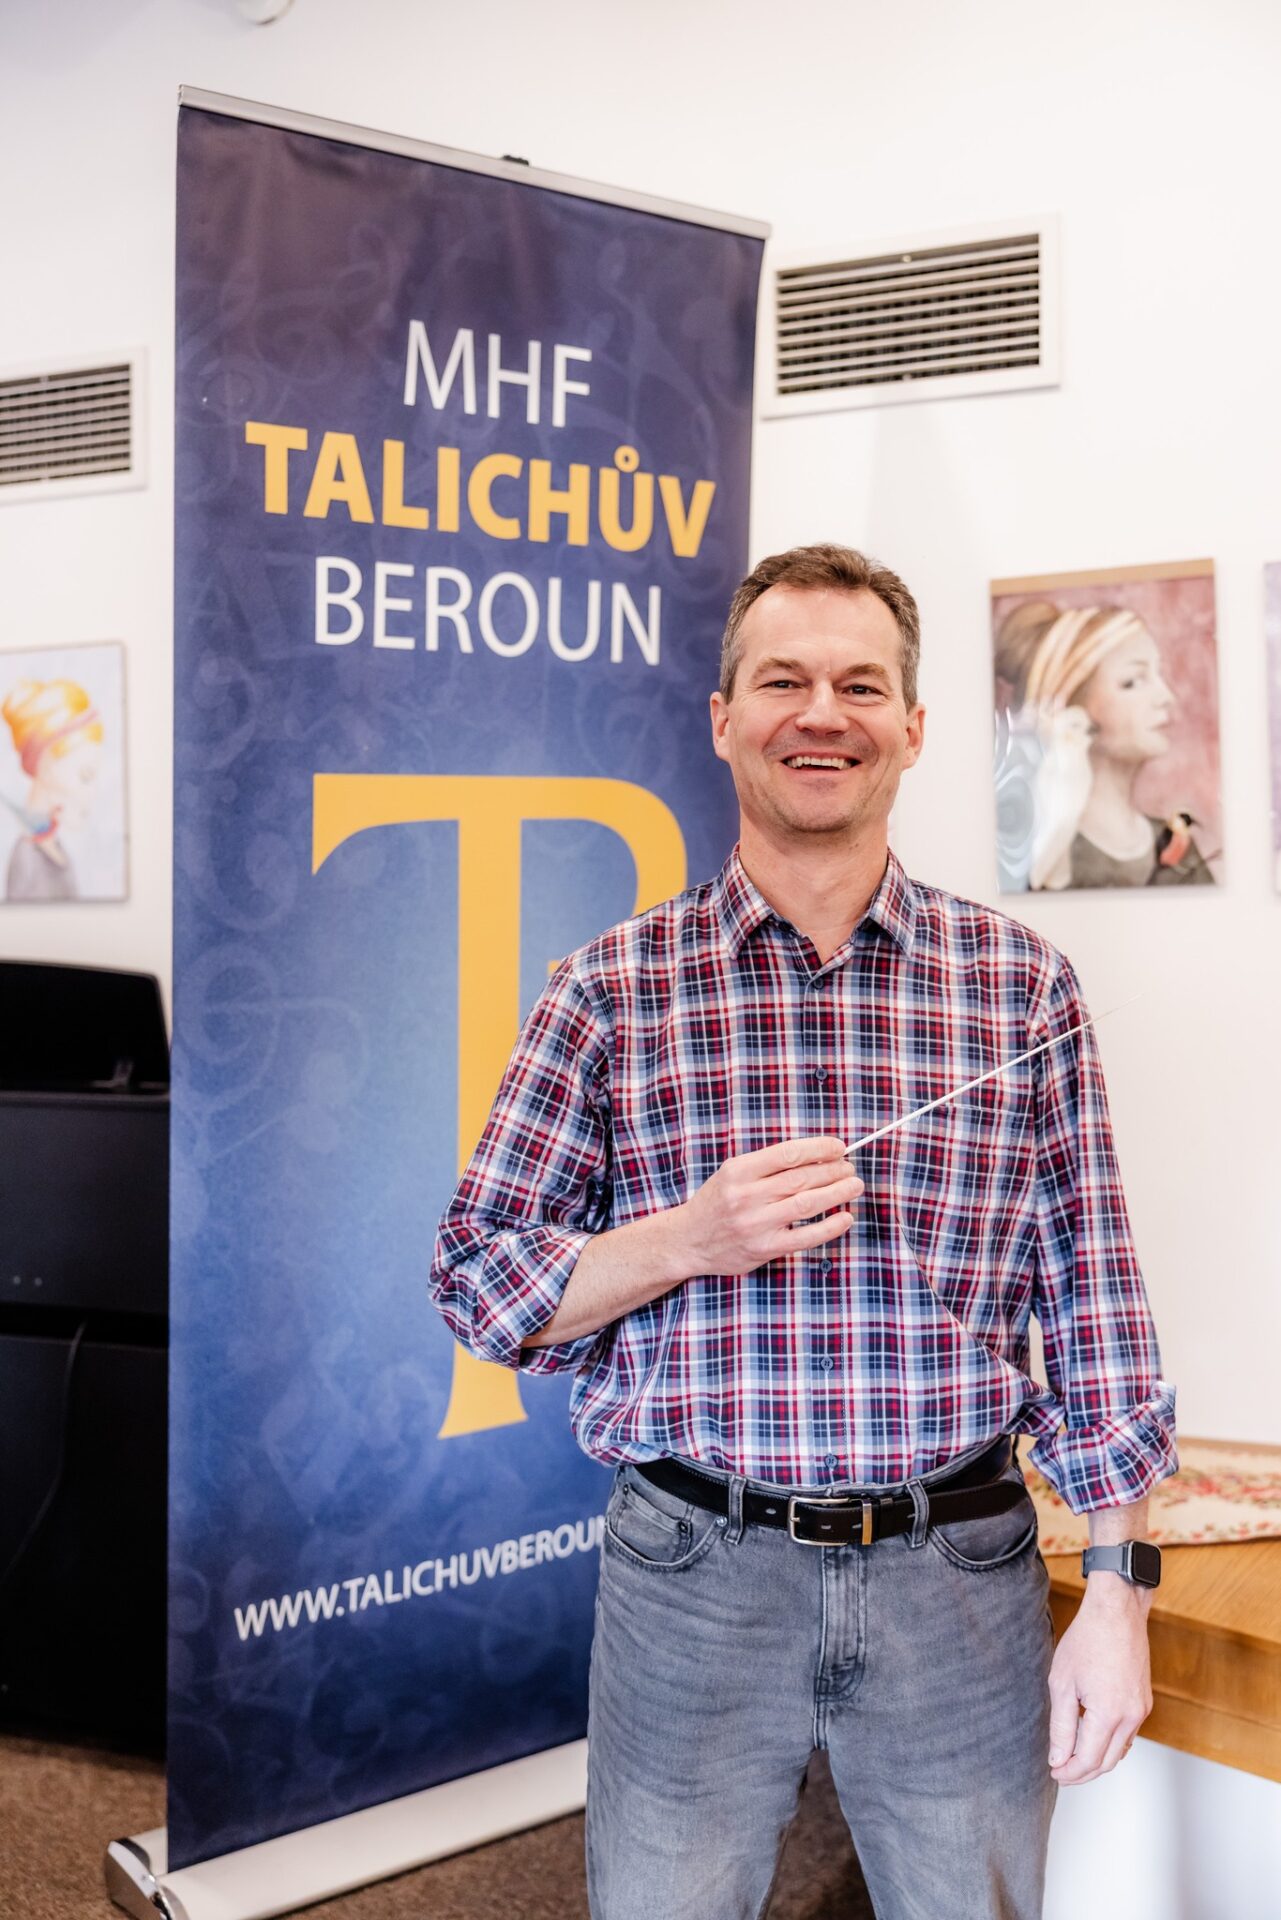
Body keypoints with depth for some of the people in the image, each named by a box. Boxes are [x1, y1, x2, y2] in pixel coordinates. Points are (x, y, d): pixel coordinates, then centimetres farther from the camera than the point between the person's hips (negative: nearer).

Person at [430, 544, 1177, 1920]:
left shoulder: (1022, 985, 1)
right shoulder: (610, 989, -2)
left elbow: (1092, 1305, 2)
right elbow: (475, 1283, -2)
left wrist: (1119, 1595, -1)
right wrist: (693, 1239, -17)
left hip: (963, 1579, 1)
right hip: (692, 1579, -1)